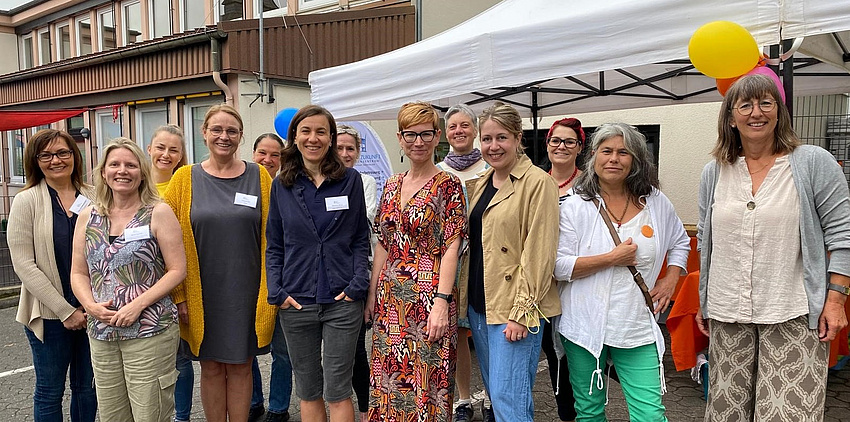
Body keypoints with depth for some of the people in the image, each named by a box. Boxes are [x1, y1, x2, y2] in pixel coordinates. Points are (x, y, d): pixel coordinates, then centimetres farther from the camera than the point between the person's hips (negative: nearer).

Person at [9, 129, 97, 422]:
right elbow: (24, 265, -9)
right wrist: (65, 310, -12)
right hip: (49, 315, -2)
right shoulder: (26, 201, -5)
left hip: (92, 312, 3)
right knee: (50, 392, 10)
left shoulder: (93, 198, 3)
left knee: (86, 387, 15)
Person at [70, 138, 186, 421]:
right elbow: (78, 273, 13)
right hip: (101, 335, 4)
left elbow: (177, 270, -6)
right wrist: (91, 305, -6)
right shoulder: (87, 217, 11)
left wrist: (138, 304, -15)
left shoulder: (158, 213, -2)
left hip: (149, 333, -4)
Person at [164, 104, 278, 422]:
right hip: (202, 294, 0)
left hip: (246, 293, 0)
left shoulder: (259, 177, 1)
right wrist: (178, 294, -5)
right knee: (211, 369, 11)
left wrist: (270, 288, -2)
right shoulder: (185, 178, 0)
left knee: (240, 368, 10)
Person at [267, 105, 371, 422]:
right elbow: (274, 246, 9)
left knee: (337, 390, 2)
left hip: (342, 301, -2)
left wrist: (357, 285, -9)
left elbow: (361, 240, 3)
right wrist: (276, 292, -3)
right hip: (296, 302, 2)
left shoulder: (350, 180, 2)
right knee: (308, 390, 13)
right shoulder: (282, 185, 6)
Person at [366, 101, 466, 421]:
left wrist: (442, 302, -19)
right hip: (390, 296, 6)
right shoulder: (391, 186, 11)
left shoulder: (447, 185, -6)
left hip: (429, 296, -6)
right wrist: (372, 295, 11)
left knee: (426, 383, 1)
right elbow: (383, 244, 14)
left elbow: (451, 247, -12)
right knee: (388, 379, 12)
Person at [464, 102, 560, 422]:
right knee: (494, 392, 17)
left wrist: (522, 312, -18)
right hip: (479, 304, 8)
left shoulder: (538, 182, -11)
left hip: (515, 310, -8)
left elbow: (538, 253, -15)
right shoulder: (478, 184, 13)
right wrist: (466, 300, 13)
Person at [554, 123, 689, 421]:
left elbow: (680, 243, 23)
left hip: (637, 328, 2)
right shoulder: (575, 206, -4)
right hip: (585, 326, -1)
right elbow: (558, 266, -10)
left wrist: (670, 280, 7)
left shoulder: (656, 203, 6)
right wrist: (612, 258, -15)